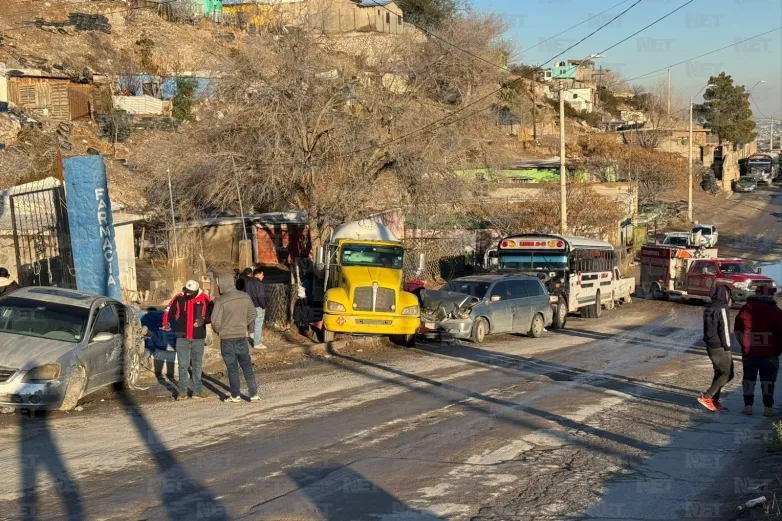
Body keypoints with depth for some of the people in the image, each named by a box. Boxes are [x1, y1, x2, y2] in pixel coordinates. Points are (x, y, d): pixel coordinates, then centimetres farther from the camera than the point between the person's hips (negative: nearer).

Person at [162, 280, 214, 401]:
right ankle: (182, 391, 7)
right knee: (183, 365, -1)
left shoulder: (204, 299, -5)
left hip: (198, 338, 0)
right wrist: (166, 323, -5)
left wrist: (204, 320, -16)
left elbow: (212, 313, 1)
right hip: (182, 338, 0)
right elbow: (169, 311, 9)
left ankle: (197, 391, 17)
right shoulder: (179, 298, -2)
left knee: (197, 365, 9)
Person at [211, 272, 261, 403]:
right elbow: (252, 315, 8)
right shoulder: (245, 297, -1)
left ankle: (235, 396, 12)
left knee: (232, 368, 6)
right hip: (242, 336, 4)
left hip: (227, 338, -4)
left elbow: (215, 321, -16)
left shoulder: (221, 301, -16)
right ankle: (254, 394, 11)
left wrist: (218, 331, 5)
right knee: (247, 366, 12)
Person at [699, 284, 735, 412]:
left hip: (710, 346, 9)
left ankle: (714, 401, 15)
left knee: (719, 373, 15)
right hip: (720, 347, -9)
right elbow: (724, 329, -18)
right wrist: (727, 348, -14)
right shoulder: (721, 308, -16)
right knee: (728, 374, -3)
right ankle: (706, 396, -8)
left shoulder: (709, 308, 12)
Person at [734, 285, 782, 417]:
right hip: (769, 353, -1)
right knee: (768, 380, 8)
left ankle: (748, 406, 13)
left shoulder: (747, 308, 0)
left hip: (749, 352, 2)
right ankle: (768, 407, 9)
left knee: (749, 378, 12)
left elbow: (737, 330, 4)